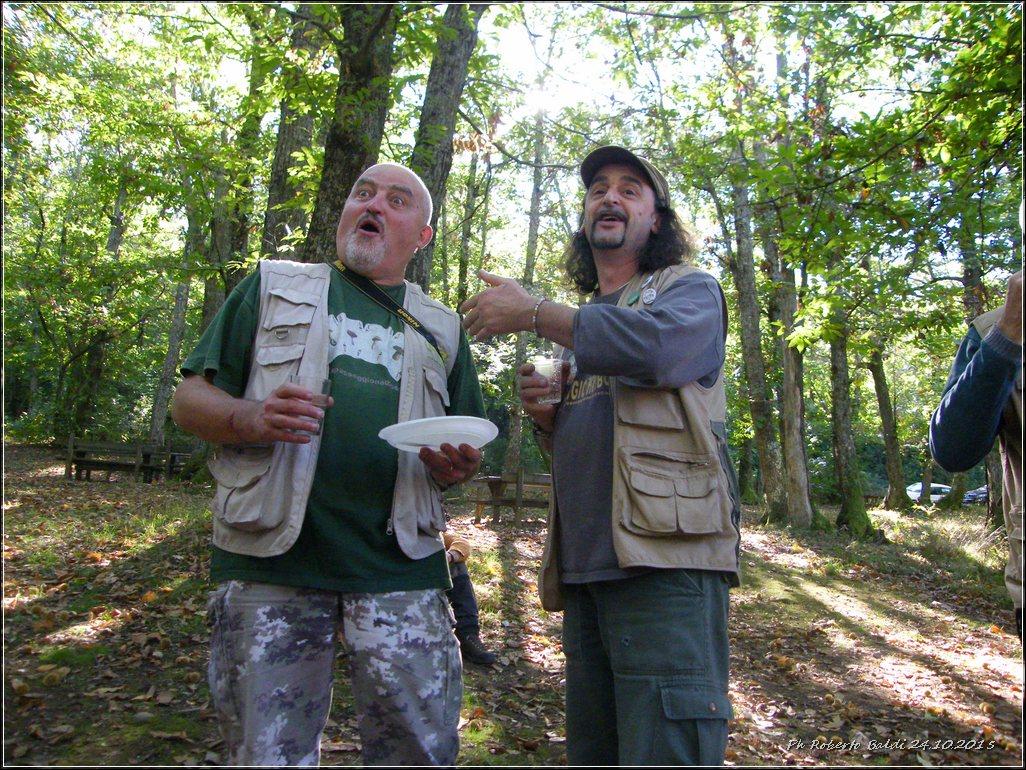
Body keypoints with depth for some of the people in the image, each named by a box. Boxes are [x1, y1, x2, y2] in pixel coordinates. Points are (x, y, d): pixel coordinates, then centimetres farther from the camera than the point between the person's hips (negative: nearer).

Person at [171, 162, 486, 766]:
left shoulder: (442, 330, 16)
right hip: (272, 562, -1)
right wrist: (252, 418, -14)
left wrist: (458, 466, -5)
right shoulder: (274, 287, 12)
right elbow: (190, 400, 8)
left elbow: (466, 446, 20)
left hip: (400, 569, 2)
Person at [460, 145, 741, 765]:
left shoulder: (690, 290, 6)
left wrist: (532, 312, -11)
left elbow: (658, 344, -20)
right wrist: (544, 413, 6)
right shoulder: (581, 323, 25)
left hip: (665, 557, -6)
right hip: (585, 565, 7)